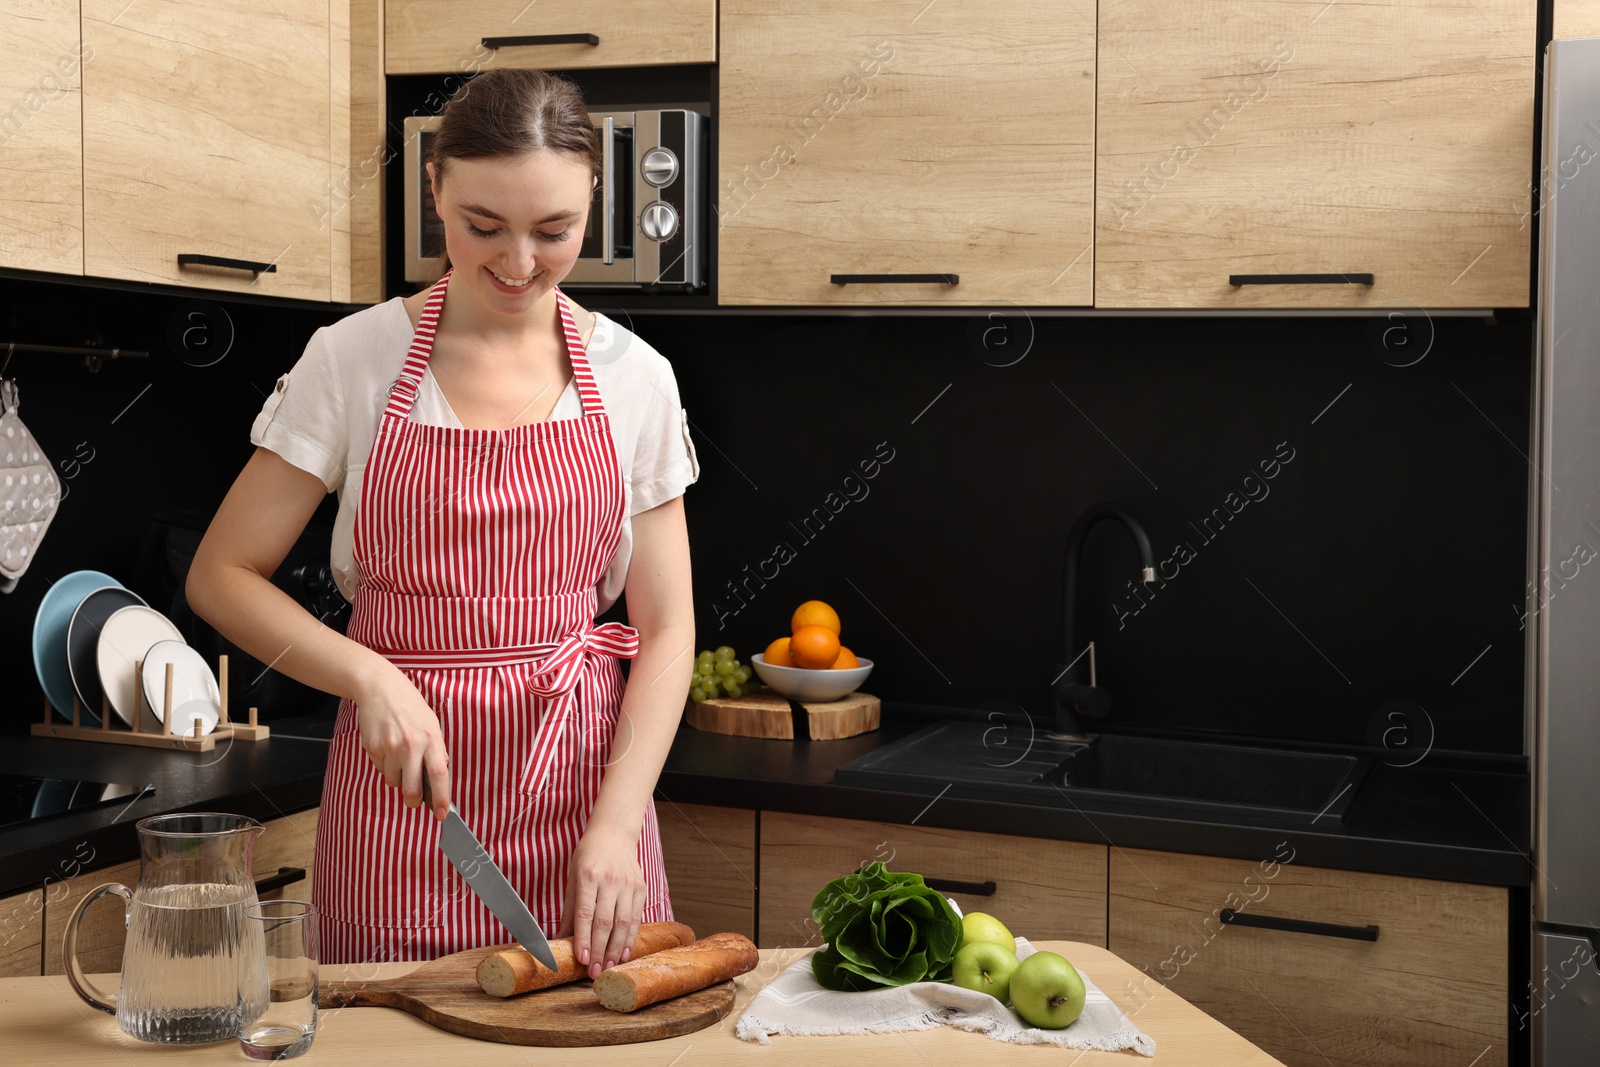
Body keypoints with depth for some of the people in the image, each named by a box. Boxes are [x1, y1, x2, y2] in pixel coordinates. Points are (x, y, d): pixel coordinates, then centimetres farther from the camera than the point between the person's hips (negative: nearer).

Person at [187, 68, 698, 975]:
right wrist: (370, 677, -14)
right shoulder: (356, 359, -3)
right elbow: (222, 576, 1)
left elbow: (666, 630, 1)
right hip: (403, 806, -1)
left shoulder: (634, 377, 1)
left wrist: (616, 825, -11)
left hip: (582, 791, 1)